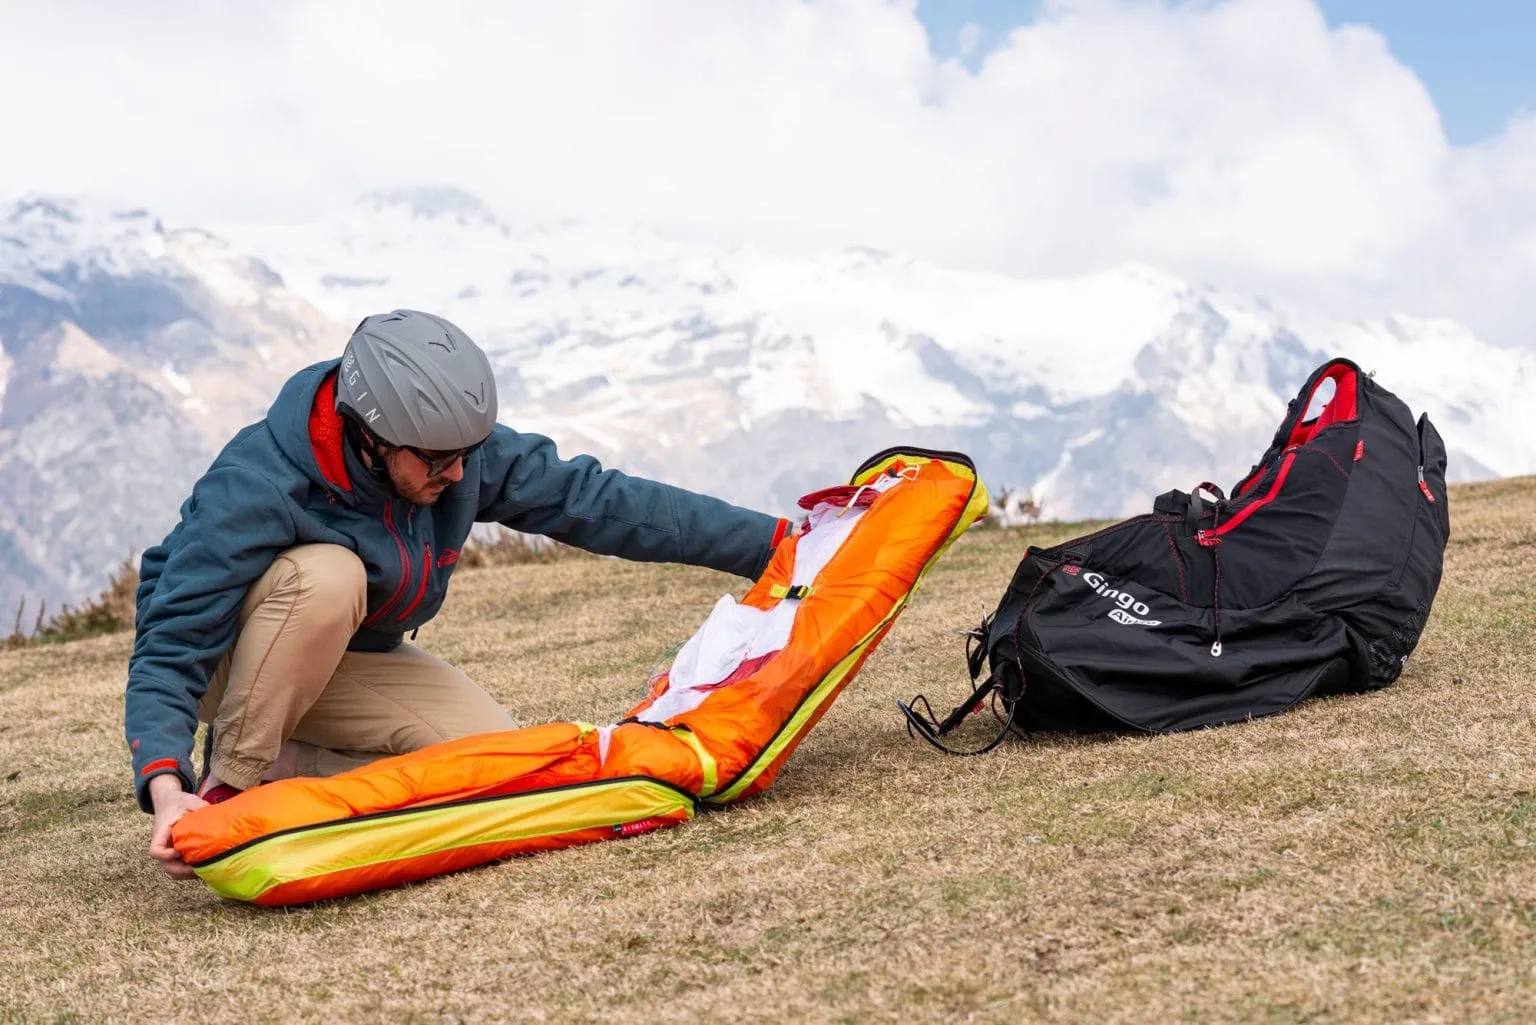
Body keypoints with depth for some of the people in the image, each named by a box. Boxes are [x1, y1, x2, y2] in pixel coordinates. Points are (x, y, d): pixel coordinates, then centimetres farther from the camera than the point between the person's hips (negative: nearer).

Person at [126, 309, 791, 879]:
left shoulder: (456, 449, -19)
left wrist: (770, 543, -16)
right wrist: (164, 785, -51)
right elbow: (169, 647, -34)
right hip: (234, 666, -5)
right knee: (325, 575, -38)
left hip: (351, 662, 5)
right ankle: (227, 784, -20)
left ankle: (282, 765, -4)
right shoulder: (255, 491, -35)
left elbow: (592, 499, -15)